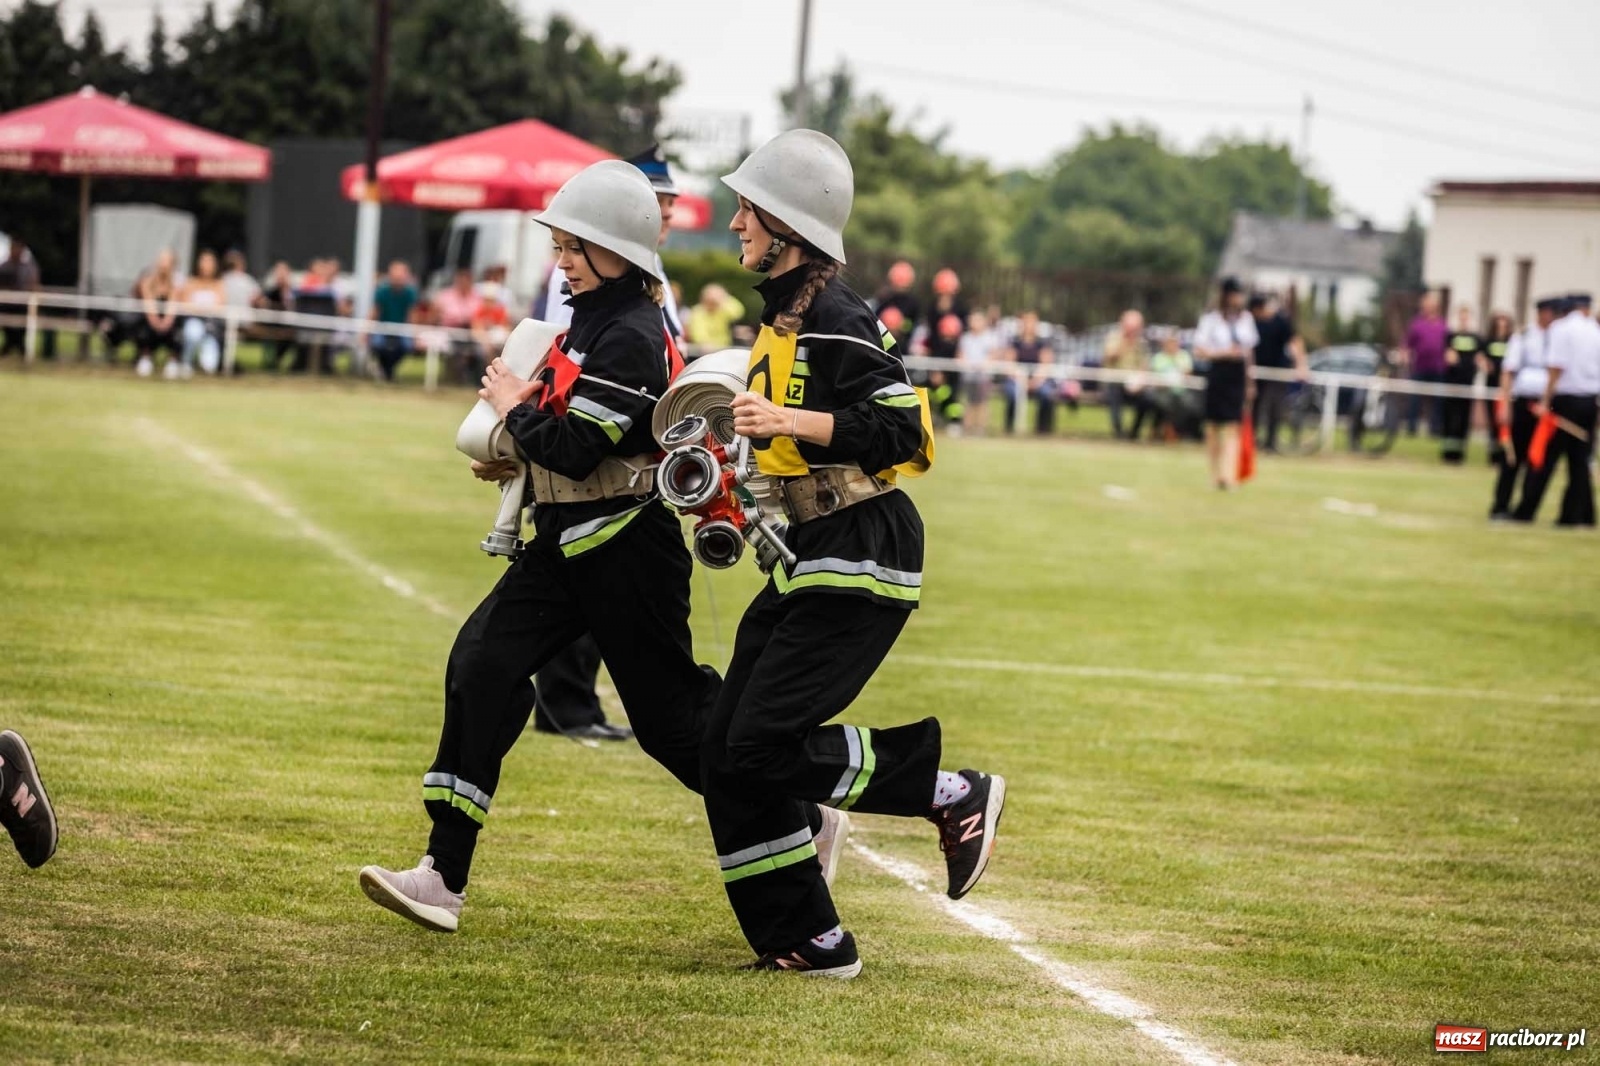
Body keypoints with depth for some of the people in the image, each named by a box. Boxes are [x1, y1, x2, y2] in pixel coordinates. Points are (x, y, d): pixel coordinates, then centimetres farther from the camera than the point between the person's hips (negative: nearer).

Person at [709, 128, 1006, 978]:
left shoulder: (836, 320, -16)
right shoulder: (782, 316, 14)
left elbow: (900, 431, -23)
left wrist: (790, 422, -29)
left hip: (861, 556, -10)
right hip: (807, 557, 10)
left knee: (767, 744, -15)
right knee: (729, 751, 4)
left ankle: (955, 794, 0)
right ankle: (807, 942, 8)